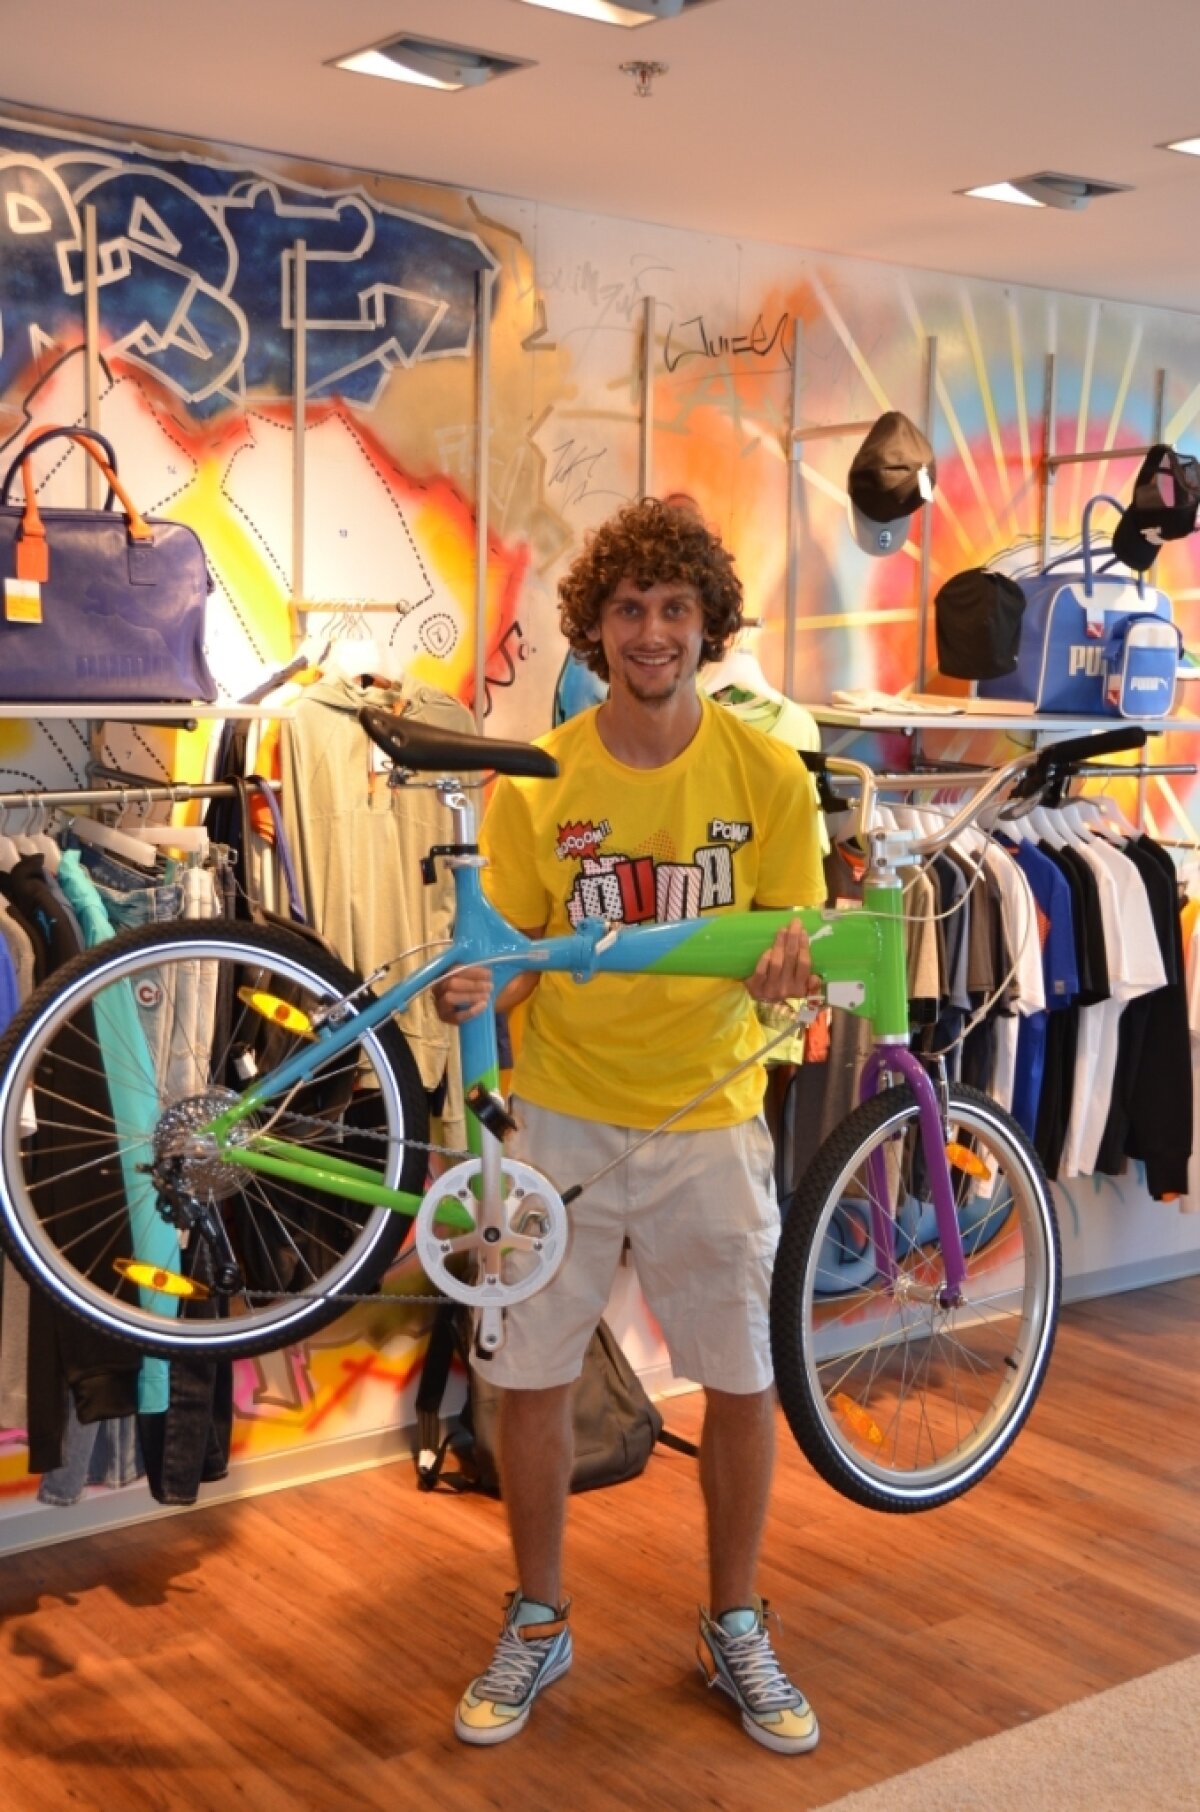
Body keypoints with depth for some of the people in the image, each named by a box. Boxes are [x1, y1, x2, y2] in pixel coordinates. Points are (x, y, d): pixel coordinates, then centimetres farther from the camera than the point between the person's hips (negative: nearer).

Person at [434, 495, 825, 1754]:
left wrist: (784, 973, -24)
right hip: (563, 1116, 0)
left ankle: (734, 1631, 30)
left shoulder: (767, 776, -4)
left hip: (708, 1117, 0)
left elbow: (790, 946, -1)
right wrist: (471, 988, -21)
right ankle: (537, 1625, 29)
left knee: (741, 1382, 7)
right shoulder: (536, 783, -3)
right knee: (531, 1379, 6)